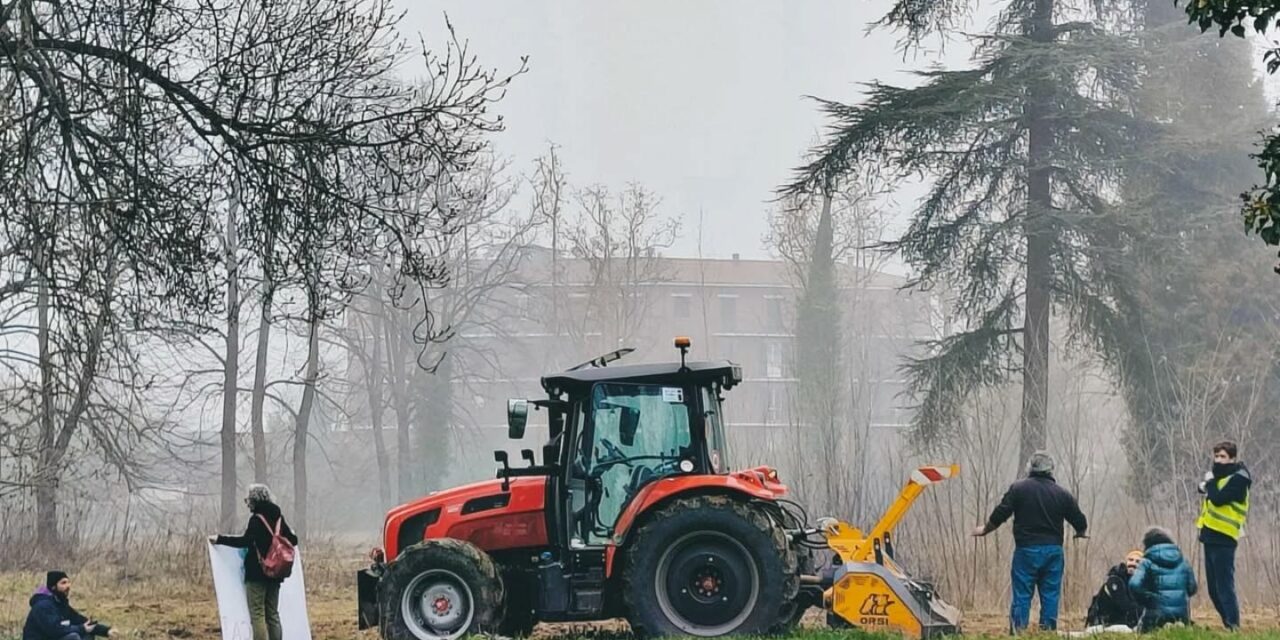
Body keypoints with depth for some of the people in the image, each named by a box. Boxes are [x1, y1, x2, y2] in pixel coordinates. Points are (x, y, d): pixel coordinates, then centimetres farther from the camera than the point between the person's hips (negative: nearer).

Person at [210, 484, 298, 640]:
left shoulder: (257, 519, -11)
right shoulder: (278, 518, 9)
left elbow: (246, 541, -23)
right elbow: (292, 540, 15)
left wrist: (219, 539, -20)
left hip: (257, 573, -7)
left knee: (257, 614, -7)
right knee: (272, 614, 11)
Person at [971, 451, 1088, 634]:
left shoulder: (1018, 488, -2)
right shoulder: (1062, 494, 5)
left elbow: (999, 515, -4)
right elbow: (1081, 523, 9)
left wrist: (984, 530, 14)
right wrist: (1080, 533, 32)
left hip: (1026, 550, -2)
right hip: (1053, 550, 2)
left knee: (1022, 595, -1)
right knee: (1050, 595, 7)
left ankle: (1018, 631, -6)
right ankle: (1048, 631, 5)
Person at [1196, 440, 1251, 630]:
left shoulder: (1238, 478, -11)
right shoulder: (1220, 475, 17)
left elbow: (1218, 499, -21)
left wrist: (1210, 482, -5)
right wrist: (1206, 486, 2)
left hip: (1223, 538, -9)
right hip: (1211, 536, 9)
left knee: (1224, 586, -12)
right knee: (1214, 588, 12)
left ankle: (1233, 626, -11)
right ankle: (1229, 623, 19)